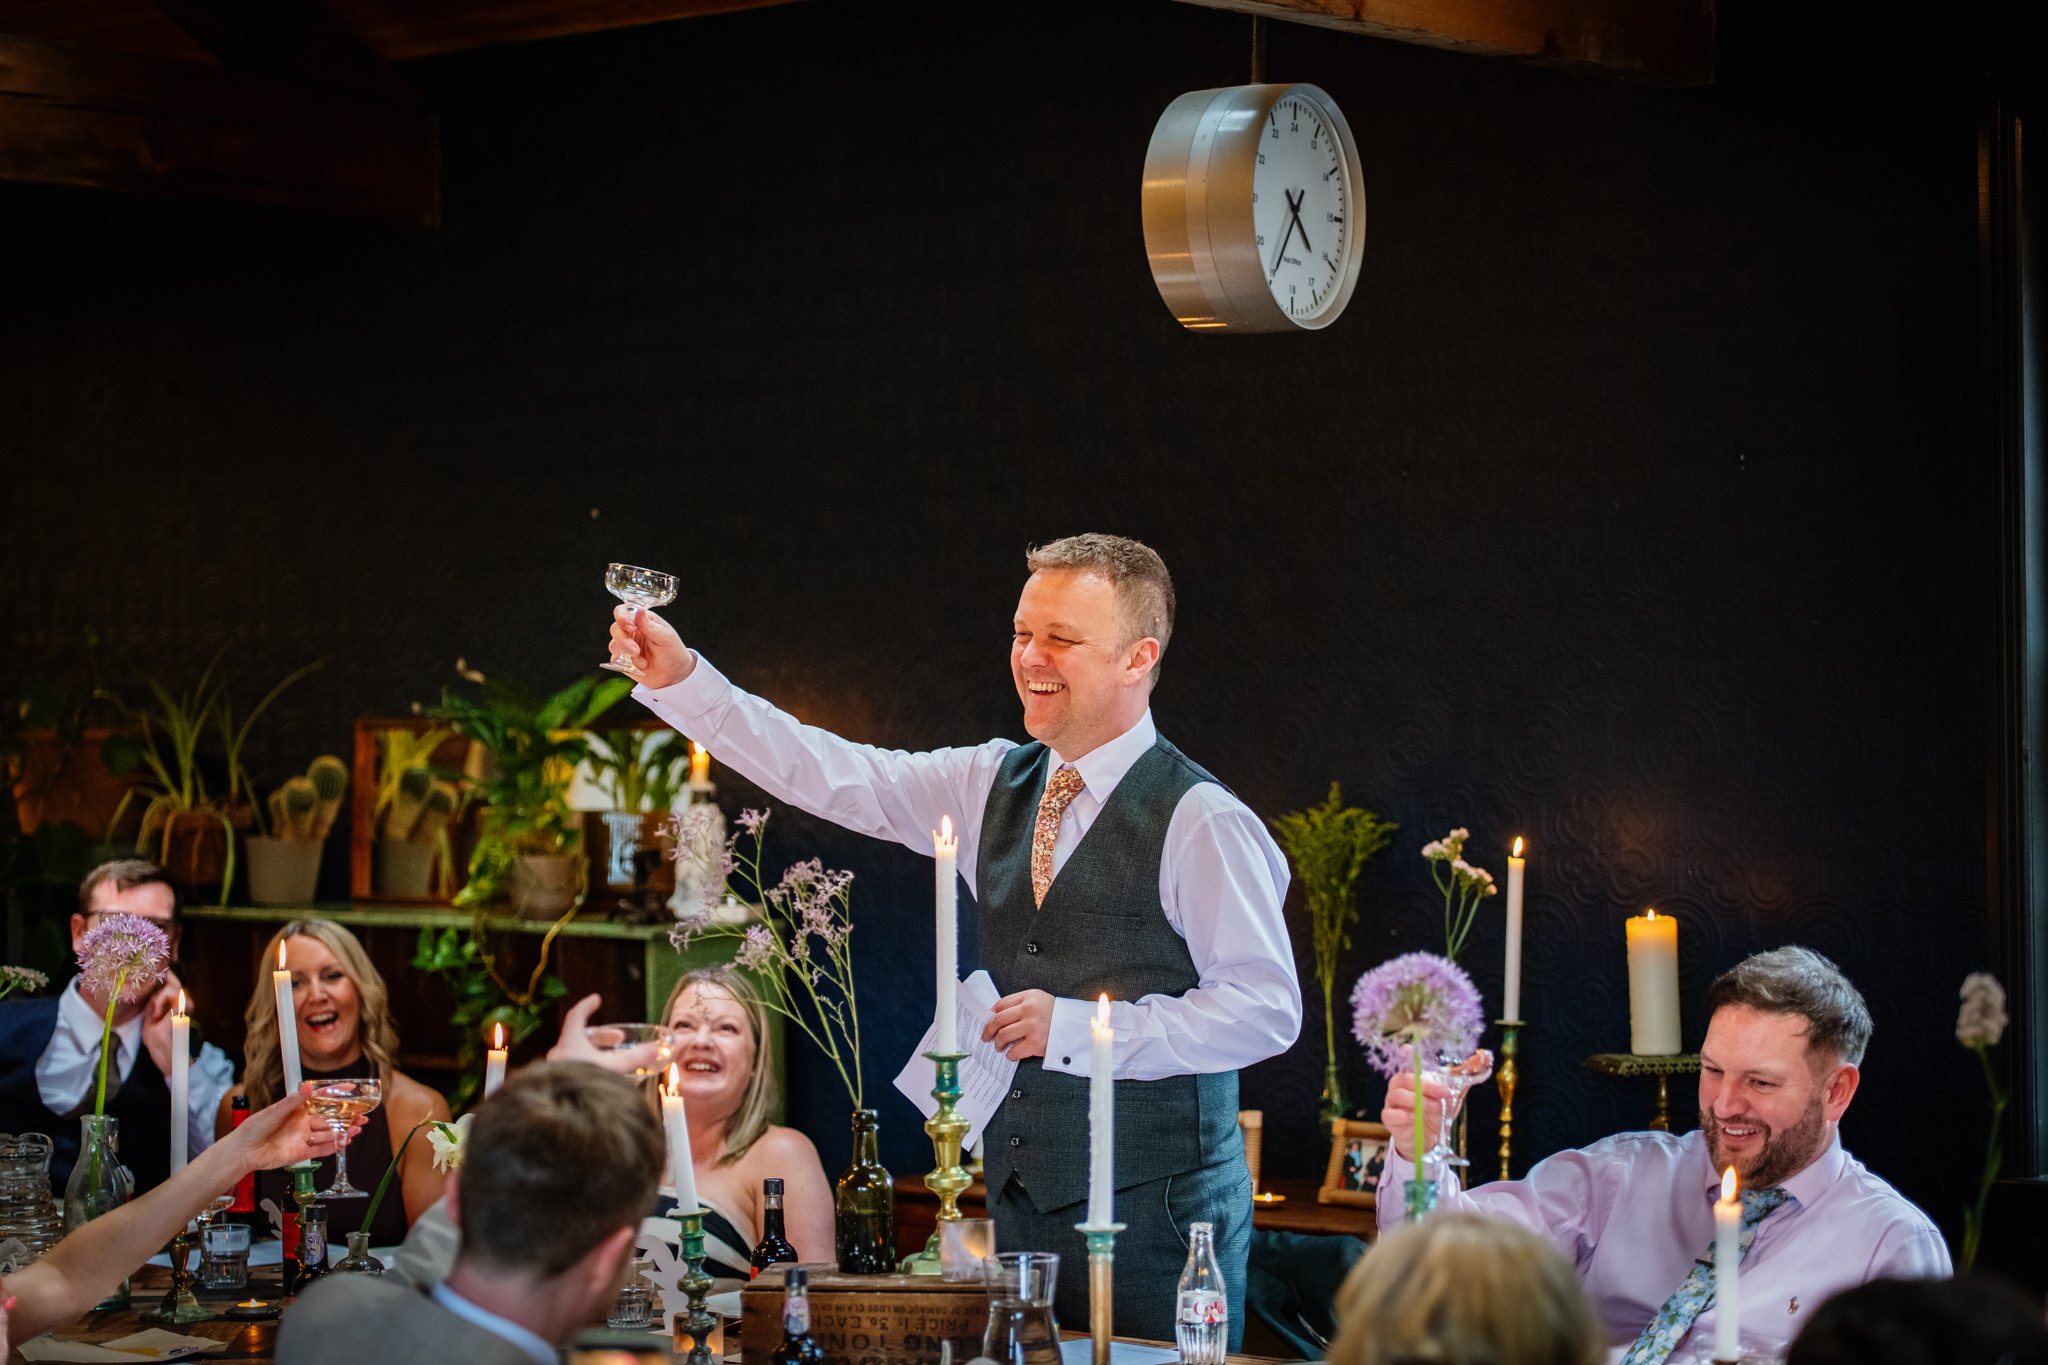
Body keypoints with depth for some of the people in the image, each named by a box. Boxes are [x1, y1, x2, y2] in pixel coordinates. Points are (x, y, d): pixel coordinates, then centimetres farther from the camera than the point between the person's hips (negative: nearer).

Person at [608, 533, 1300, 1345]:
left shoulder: (1201, 822, -12)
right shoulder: (994, 785, 8)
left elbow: (1267, 1011, -14)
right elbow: (828, 775, 3)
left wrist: (1077, 1026, -18)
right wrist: (679, 679, -7)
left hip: (1154, 1207, -6)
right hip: (1021, 1189, 6)